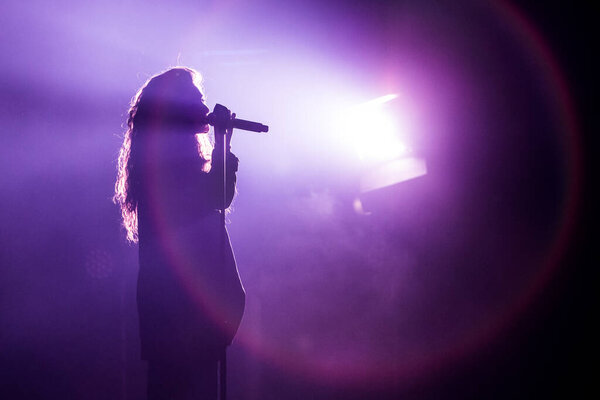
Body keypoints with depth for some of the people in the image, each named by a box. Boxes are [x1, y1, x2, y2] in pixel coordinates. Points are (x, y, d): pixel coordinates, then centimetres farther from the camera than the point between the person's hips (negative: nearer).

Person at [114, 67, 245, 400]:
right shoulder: (162, 156, -9)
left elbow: (219, 197, 17)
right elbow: (216, 196, -17)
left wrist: (222, 144, 12)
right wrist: (221, 142, -10)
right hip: (180, 290, -10)